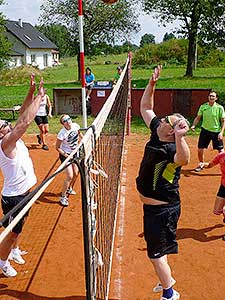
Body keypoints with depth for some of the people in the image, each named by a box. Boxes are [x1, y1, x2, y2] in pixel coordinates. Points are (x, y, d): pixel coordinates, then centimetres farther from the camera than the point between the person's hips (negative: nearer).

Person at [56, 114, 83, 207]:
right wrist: (66, 155, -26)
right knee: (70, 176, -12)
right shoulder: (62, 133, -27)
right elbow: (57, 147, -17)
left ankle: (69, 189, 45)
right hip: (65, 155, -7)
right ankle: (63, 197, 4)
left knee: (76, 174, 16)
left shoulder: (75, 126, -11)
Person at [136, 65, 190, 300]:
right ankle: (166, 279, 51)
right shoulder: (156, 133, -6)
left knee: (156, 253, 8)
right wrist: (152, 83, -3)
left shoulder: (171, 149, -29)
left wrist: (180, 137, -70)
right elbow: (145, 108, 6)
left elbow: (184, 159, -54)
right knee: (157, 247, 27)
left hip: (162, 210, -9)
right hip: (153, 206, 9)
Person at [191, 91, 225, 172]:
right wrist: (193, 125, -10)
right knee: (200, 149, 5)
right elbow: (198, 118, 7)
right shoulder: (203, 106, -1)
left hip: (216, 132, -2)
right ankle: (201, 164, 30)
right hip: (205, 130, 2)